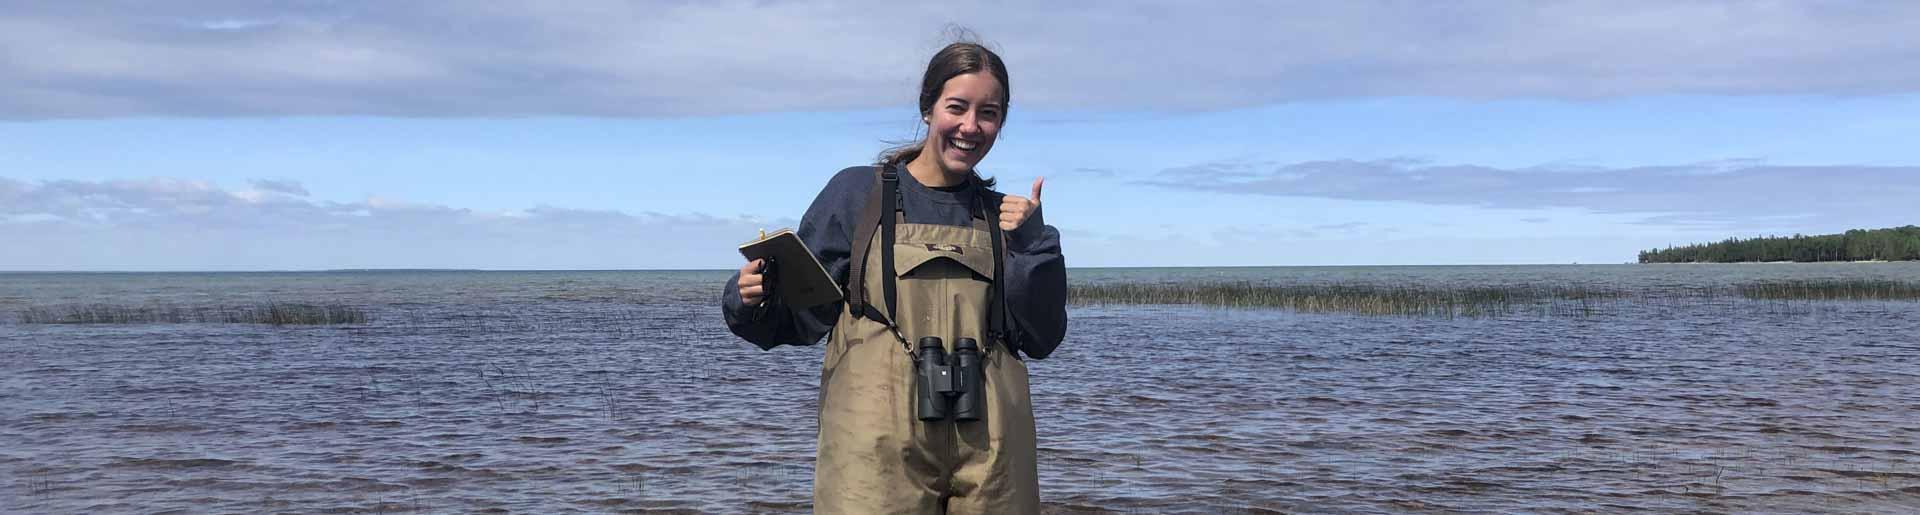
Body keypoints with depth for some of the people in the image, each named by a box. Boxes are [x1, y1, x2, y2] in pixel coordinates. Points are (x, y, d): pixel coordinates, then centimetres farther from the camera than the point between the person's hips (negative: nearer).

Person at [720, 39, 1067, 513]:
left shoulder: (1004, 213, 13)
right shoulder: (857, 191, 3)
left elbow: (1039, 340, 8)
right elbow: (801, 318, 3)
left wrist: (1031, 245, -2)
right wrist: (752, 303, -17)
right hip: (880, 445, -3)